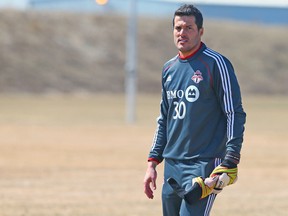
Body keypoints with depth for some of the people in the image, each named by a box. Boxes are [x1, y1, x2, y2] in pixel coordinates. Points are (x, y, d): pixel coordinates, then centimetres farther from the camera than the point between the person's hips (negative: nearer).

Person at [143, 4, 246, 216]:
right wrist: (153, 162, 18)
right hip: (172, 165, 7)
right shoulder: (169, 69, 15)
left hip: (204, 165, -7)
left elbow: (235, 114, -8)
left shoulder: (216, 64, -6)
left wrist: (230, 162, -17)